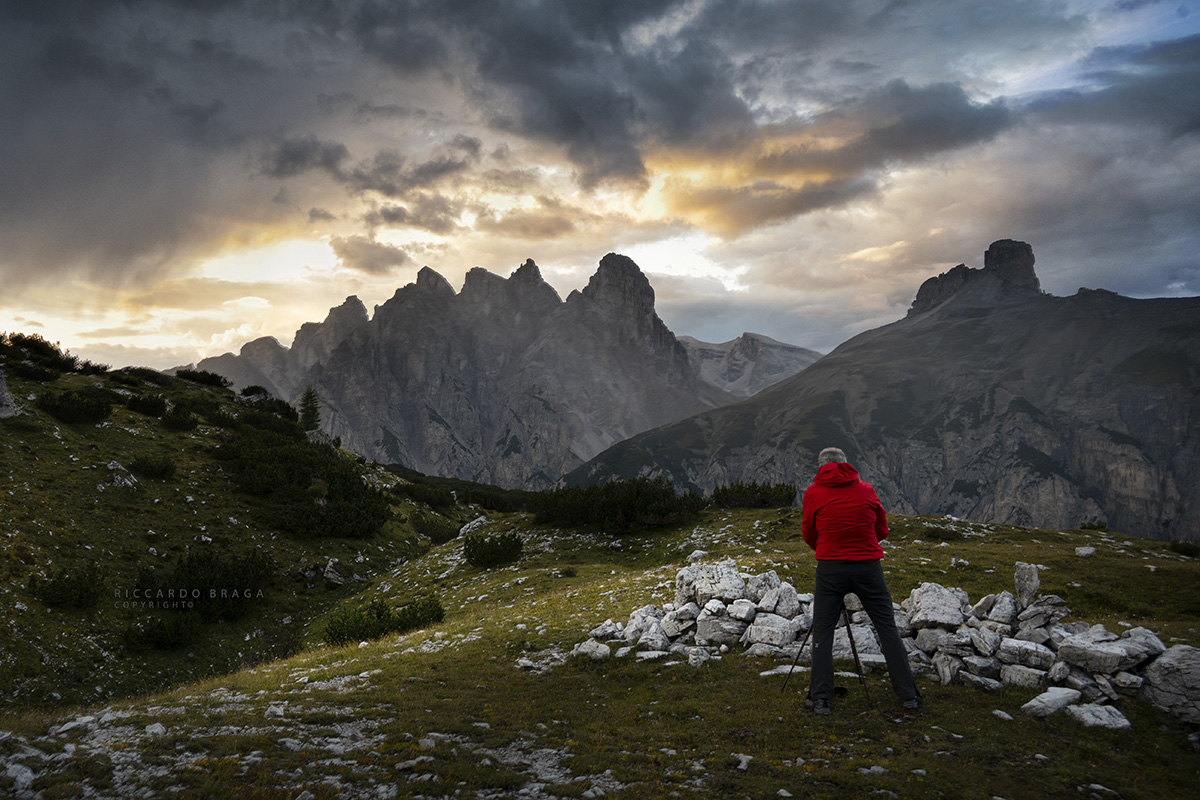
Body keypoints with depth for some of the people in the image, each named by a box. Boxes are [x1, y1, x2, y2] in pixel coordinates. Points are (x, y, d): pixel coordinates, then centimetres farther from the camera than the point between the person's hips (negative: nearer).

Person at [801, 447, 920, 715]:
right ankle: (908, 695, 14)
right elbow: (882, 530, 12)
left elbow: (809, 535, 8)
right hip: (868, 567, 2)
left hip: (830, 569, -1)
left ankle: (821, 698, 3)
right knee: (887, 628, 11)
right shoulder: (866, 489, 4)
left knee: (822, 631, 7)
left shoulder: (813, 493, -1)